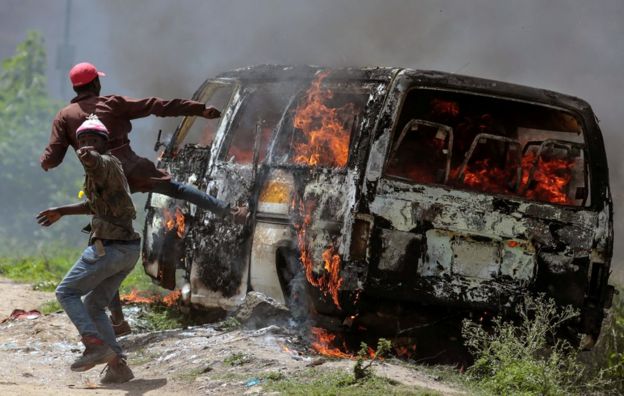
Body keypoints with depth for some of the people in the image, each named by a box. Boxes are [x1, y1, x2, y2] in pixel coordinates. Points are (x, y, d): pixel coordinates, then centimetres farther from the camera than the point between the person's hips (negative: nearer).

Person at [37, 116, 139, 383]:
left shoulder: (105, 163, -10)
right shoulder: (102, 170, 20)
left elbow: (97, 162, -38)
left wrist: (88, 157, -60)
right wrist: (61, 211, 43)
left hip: (107, 248, -9)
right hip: (129, 250, 9)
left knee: (66, 292, 3)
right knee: (93, 305, 16)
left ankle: (95, 344, -15)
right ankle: (117, 365, 4)